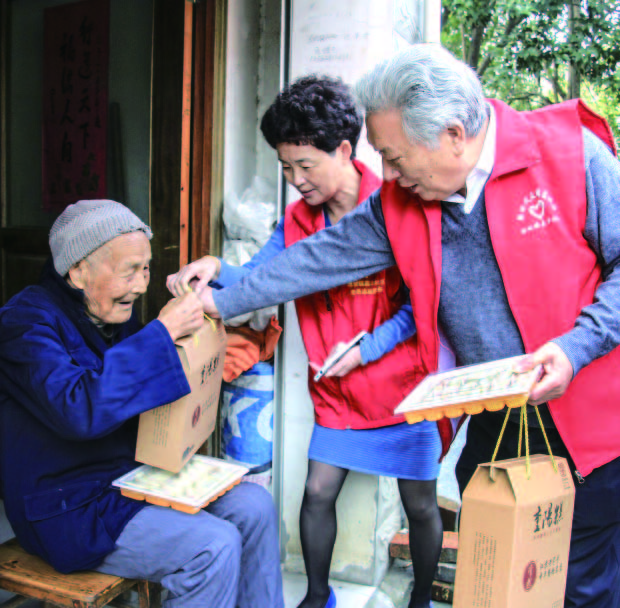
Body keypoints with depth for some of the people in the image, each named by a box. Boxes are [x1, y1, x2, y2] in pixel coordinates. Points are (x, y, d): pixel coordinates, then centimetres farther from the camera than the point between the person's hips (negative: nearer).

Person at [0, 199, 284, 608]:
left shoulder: (116, 314, 7)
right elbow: (79, 409, -36)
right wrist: (163, 331, -32)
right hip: (72, 509, -8)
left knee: (255, 506, -3)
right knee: (214, 545, -23)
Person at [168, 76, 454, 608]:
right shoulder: (298, 219, 3)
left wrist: (366, 349, -18)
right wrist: (217, 270, -21)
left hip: (403, 386, -4)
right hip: (336, 392, 4)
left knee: (420, 504, 9)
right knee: (317, 493, 7)